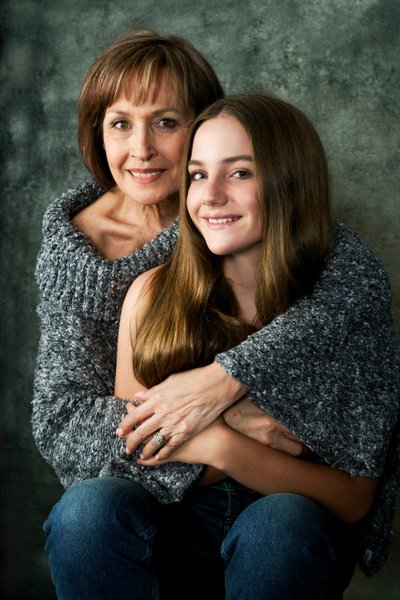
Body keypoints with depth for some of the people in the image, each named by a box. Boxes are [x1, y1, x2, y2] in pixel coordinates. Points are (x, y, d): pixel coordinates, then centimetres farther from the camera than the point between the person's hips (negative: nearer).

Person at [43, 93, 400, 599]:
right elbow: (135, 448, 0)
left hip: (300, 537, -1)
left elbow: (353, 500, -11)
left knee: (283, 523, -35)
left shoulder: (346, 302, -12)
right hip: (176, 513, 2)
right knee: (88, 504, -28)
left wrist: (223, 446, -26)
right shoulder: (153, 293, -6)